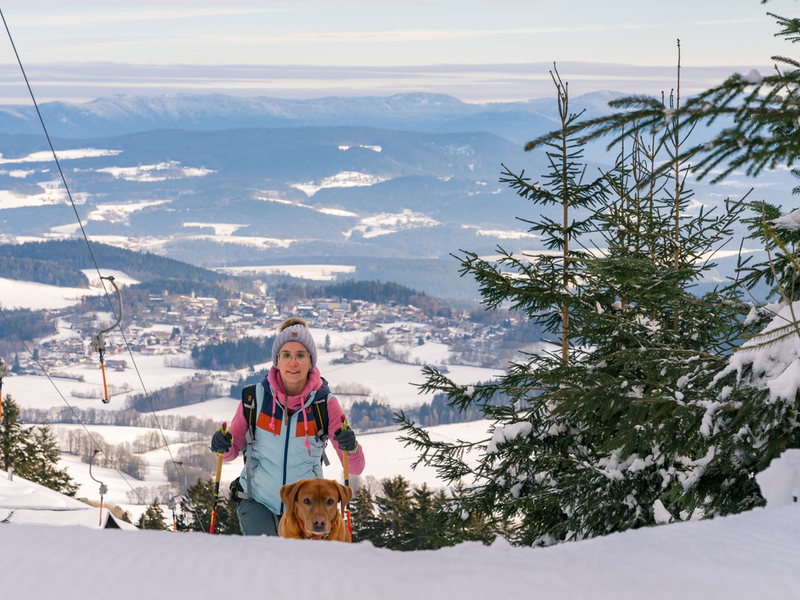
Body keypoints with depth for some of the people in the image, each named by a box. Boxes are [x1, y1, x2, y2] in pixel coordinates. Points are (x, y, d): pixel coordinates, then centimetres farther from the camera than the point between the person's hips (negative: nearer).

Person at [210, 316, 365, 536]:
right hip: (257, 501, -1)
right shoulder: (256, 397, -10)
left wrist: (350, 447, -34)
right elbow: (231, 451, 1)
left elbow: (355, 468, -12)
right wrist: (223, 446, -22)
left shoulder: (325, 404, -11)